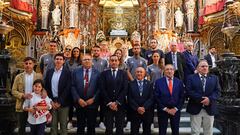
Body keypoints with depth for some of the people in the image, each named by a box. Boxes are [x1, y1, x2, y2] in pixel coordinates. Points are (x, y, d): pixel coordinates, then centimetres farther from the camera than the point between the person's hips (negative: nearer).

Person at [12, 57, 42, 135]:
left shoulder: (39, 76, 1)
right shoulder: (18, 77, 3)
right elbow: (13, 91, 1)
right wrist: (23, 95, -15)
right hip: (22, 106, 1)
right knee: (21, 128, 13)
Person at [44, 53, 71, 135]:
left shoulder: (67, 72, -5)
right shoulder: (49, 72, 7)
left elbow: (68, 88, -10)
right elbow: (46, 87, 6)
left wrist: (59, 102, -12)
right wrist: (51, 101, -3)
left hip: (63, 103, -3)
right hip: (52, 102, 3)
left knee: (63, 124, 6)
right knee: (53, 124, 11)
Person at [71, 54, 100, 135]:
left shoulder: (97, 73, 1)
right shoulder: (76, 72, 4)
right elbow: (73, 87, -1)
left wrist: (93, 99, -12)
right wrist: (78, 99, -11)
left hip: (92, 104, -1)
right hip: (79, 103, 1)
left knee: (91, 127, 10)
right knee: (80, 127, 12)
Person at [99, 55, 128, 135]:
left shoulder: (123, 73, 7)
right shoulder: (104, 74, 6)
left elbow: (125, 89, -3)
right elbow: (102, 89, -2)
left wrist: (117, 102, -11)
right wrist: (109, 103, -10)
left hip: (120, 105, 0)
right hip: (108, 105, 0)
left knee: (120, 128, 5)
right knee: (108, 128, 3)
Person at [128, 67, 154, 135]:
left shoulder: (149, 84, 5)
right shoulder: (131, 84, 3)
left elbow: (151, 98, -2)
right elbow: (130, 99, -3)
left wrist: (144, 107, -14)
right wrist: (137, 108, -13)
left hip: (147, 112, 1)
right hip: (134, 112, -1)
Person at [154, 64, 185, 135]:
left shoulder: (179, 82, 4)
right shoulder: (158, 82, -3)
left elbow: (182, 97, 3)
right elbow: (157, 97, -6)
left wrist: (176, 108, -6)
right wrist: (165, 109, -9)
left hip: (175, 111, 2)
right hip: (163, 111, -2)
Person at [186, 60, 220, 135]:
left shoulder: (214, 78, 12)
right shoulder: (191, 78, 3)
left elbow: (217, 91, 2)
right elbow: (188, 91, -8)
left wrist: (210, 99, -16)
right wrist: (201, 99, -17)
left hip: (209, 109, 3)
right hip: (195, 109, -2)